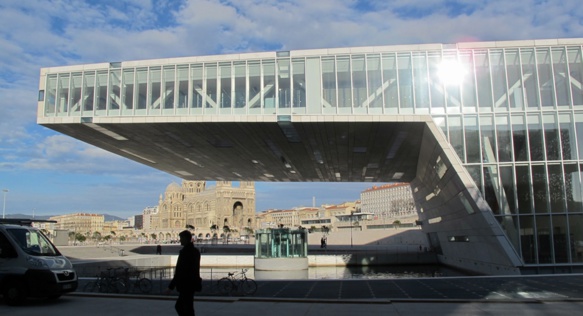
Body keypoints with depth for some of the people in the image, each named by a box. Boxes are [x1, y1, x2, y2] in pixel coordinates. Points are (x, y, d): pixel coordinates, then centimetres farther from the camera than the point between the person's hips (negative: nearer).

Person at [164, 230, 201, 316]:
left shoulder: (184, 252, -17)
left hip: (186, 285, -9)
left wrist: (171, 287, -17)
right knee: (179, 306, 19)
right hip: (193, 283, 9)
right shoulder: (195, 251, 10)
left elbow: (179, 271, -20)